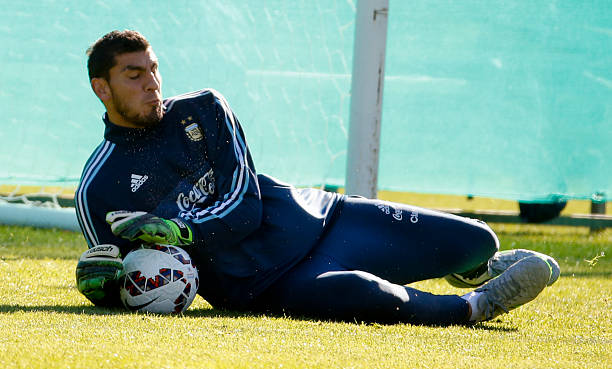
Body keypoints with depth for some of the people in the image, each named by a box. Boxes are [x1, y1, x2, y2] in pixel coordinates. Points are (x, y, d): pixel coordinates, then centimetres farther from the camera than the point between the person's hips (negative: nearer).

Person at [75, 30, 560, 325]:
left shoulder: (204, 110, 6)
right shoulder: (100, 189, -3)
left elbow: (244, 204, -4)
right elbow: (128, 288, 0)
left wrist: (179, 231, -24)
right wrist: (104, 284, -25)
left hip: (316, 218, 5)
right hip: (258, 286, -5)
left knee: (478, 241, 1)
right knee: (360, 294, -41)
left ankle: (474, 268, 39)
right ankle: (473, 308, -19)